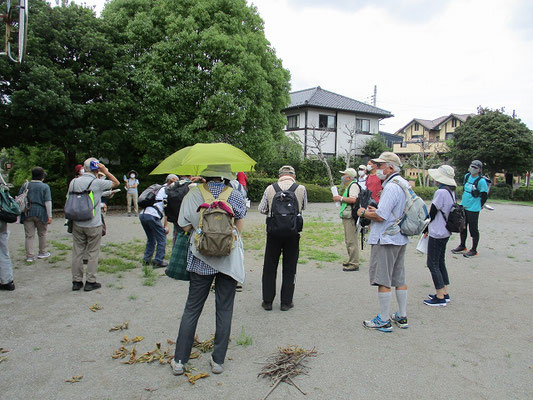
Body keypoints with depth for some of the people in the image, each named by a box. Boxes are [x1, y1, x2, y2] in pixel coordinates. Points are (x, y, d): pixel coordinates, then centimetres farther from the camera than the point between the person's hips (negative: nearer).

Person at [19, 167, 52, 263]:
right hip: (41, 213, -3)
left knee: (29, 235, 4)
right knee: (42, 234, 13)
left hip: (27, 214, 3)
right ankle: (42, 252, 23)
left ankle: (29, 256, 1)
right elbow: (48, 202, -9)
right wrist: (49, 216, -9)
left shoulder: (25, 186, 8)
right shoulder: (45, 187, -3)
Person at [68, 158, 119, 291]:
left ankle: (77, 281, 17)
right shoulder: (98, 183, -11)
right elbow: (116, 183, 3)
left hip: (77, 224, 4)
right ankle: (90, 282, 9)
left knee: (77, 252, 11)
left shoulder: (74, 182, 3)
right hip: (93, 225, -4)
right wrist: (105, 171, -1)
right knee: (93, 254, 5)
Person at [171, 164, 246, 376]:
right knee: (224, 309, 10)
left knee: (192, 308, 10)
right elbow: (240, 226, 2)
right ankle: (218, 360, 17)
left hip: (201, 260, 1)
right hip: (229, 259, 0)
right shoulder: (235, 196, -2)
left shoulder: (194, 194, -2)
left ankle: (179, 360, 16)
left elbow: (185, 226, -1)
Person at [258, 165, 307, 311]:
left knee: (269, 267, 11)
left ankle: (267, 301, 18)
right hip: (293, 233, 0)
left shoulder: (270, 188, -3)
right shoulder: (301, 189, -3)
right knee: (289, 268, 11)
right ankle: (286, 302, 17)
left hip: (274, 232, 0)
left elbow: (261, 209, 4)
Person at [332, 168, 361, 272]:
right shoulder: (348, 186, 20)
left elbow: (353, 199, -25)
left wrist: (340, 198, -15)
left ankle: (354, 264, -5)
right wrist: (340, 199, 14)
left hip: (351, 217, -11)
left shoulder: (354, 185, -12)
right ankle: (351, 261, 26)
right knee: (348, 241, 17)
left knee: (351, 241, -9)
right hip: (347, 217, 11)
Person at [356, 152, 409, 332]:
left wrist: (364, 212, -6)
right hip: (400, 238, 10)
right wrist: (376, 210, 12)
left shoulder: (391, 187, -19)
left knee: (383, 280, -2)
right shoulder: (404, 184, 13)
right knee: (399, 278, 16)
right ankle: (402, 317, 26)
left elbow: (381, 216, -24)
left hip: (386, 239, -10)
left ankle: (384, 321, 6)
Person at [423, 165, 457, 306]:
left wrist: (426, 229, 0)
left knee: (433, 264, -2)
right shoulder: (451, 192, 9)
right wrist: (430, 228, 13)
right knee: (440, 262, 17)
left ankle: (440, 298, 2)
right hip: (446, 232, 9)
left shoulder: (441, 192, -20)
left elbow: (432, 213, -15)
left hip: (437, 234, -9)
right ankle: (445, 293, 24)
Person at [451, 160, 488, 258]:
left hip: (473, 209, -8)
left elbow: (484, 195, -12)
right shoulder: (467, 176, 6)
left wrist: (479, 206, -3)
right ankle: (462, 246, 32)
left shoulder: (481, 181, -17)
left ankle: (474, 250, 11)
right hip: (463, 206, 8)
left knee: (473, 229, 0)